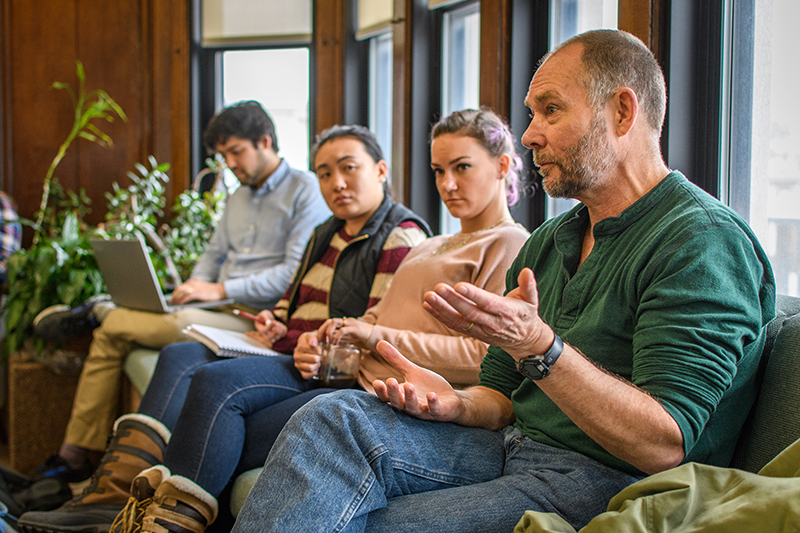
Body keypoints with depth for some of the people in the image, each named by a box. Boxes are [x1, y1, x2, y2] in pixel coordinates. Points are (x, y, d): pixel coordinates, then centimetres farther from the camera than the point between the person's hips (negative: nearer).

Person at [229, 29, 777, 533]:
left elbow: (664, 445, -21)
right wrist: (457, 404, -6)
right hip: (512, 446, 8)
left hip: (607, 484, -8)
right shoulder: (546, 243, 16)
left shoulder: (705, 240, -13)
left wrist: (536, 345, -30)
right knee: (333, 418, -17)